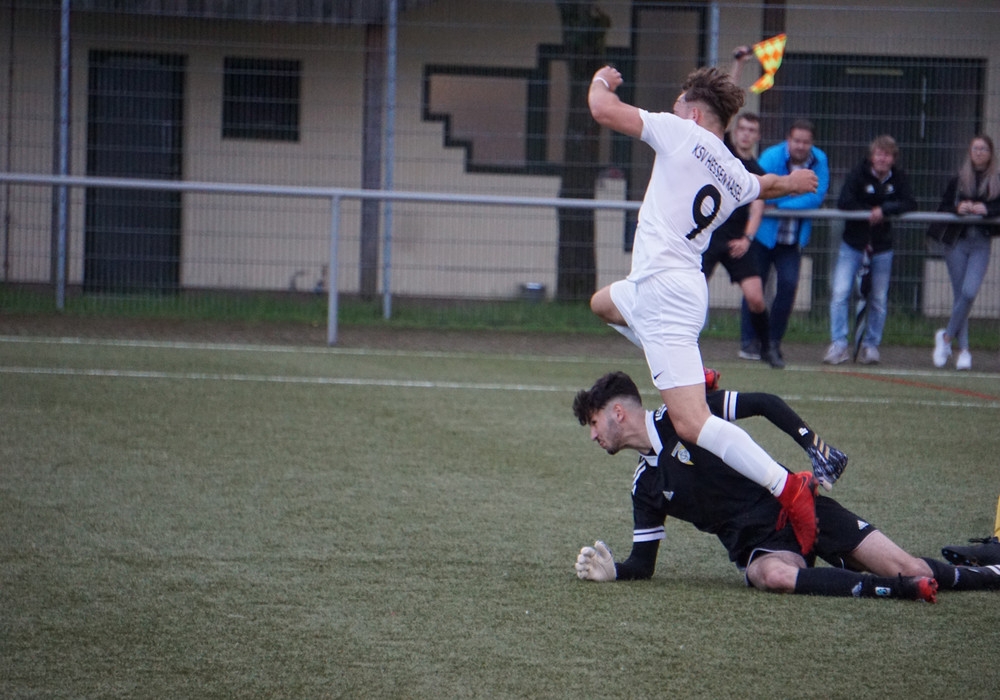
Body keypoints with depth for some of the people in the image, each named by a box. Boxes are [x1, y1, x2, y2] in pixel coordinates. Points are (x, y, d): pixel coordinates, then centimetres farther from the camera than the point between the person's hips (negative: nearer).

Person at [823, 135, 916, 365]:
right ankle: (838, 345, -8)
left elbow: (909, 204, -15)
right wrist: (870, 212, -18)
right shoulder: (858, 174, -9)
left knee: (879, 300, 7)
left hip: (882, 247, 2)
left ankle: (871, 345, 19)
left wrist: (884, 210, -26)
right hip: (853, 244, -2)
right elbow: (844, 203, -20)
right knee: (840, 292, -12)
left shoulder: (899, 179, -1)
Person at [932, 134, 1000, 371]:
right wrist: (958, 209, -15)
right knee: (960, 295, -1)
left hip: (981, 244, 0)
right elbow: (942, 208, 4)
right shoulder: (958, 180, 7)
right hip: (957, 242, 0)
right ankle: (963, 349, 6)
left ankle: (946, 336, 2)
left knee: (969, 293, -15)